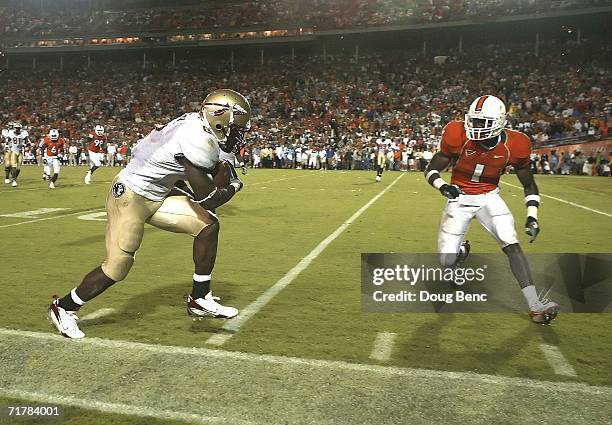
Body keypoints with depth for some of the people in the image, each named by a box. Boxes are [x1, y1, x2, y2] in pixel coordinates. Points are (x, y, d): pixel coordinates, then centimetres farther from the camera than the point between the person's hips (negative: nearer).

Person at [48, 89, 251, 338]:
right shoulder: (199, 140, -26)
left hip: (155, 197, 9)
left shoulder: (194, 123, 2)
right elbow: (207, 199, -19)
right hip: (130, 198, -9)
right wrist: (233, 187, -2)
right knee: (117, 269, 3)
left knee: (208, 226, 0)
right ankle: (63, 308, 29)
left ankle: (200, 299, 10)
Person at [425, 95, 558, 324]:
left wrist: (532, 216, -11)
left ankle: (535, 305, -12)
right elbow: (431, 170, -12)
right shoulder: (459, 137, -21)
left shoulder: (512, 145, -15)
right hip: (460, 197, 0)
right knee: (447, 262, -3)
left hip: (489, 197, 1)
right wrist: (443, 186, -33)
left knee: (512, 244, -17)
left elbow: (529, 184, 0)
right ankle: (461, 249, 37)